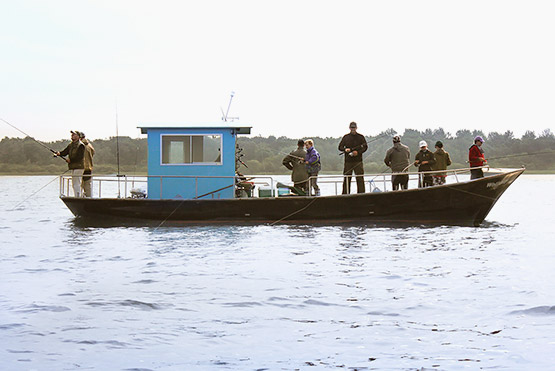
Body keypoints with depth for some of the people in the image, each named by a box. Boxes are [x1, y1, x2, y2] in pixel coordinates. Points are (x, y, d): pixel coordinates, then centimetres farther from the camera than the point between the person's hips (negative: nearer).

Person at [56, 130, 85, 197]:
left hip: (78, 167, -9)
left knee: (77, 184, -12)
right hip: (73, 167, 9)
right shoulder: (71, 145, 17)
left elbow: (80, 157, -18)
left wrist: (70, 160, -18)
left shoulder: (81, 145, -10)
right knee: (74, 184, 11)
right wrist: (59, 153, -9)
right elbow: (65, 152, 12)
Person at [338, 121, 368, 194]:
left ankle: (361, 194, -6)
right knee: (346, 179, 3)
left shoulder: (361, 137, 7)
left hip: (358, 161, -1)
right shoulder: (345, 137, 11)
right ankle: (345, 194, 8)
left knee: (360, 178, -7)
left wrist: (358, 152, -14)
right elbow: (340, 147, 11)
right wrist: (345, 149, -11)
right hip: (348, 161, 1)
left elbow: (365, 147, 2)